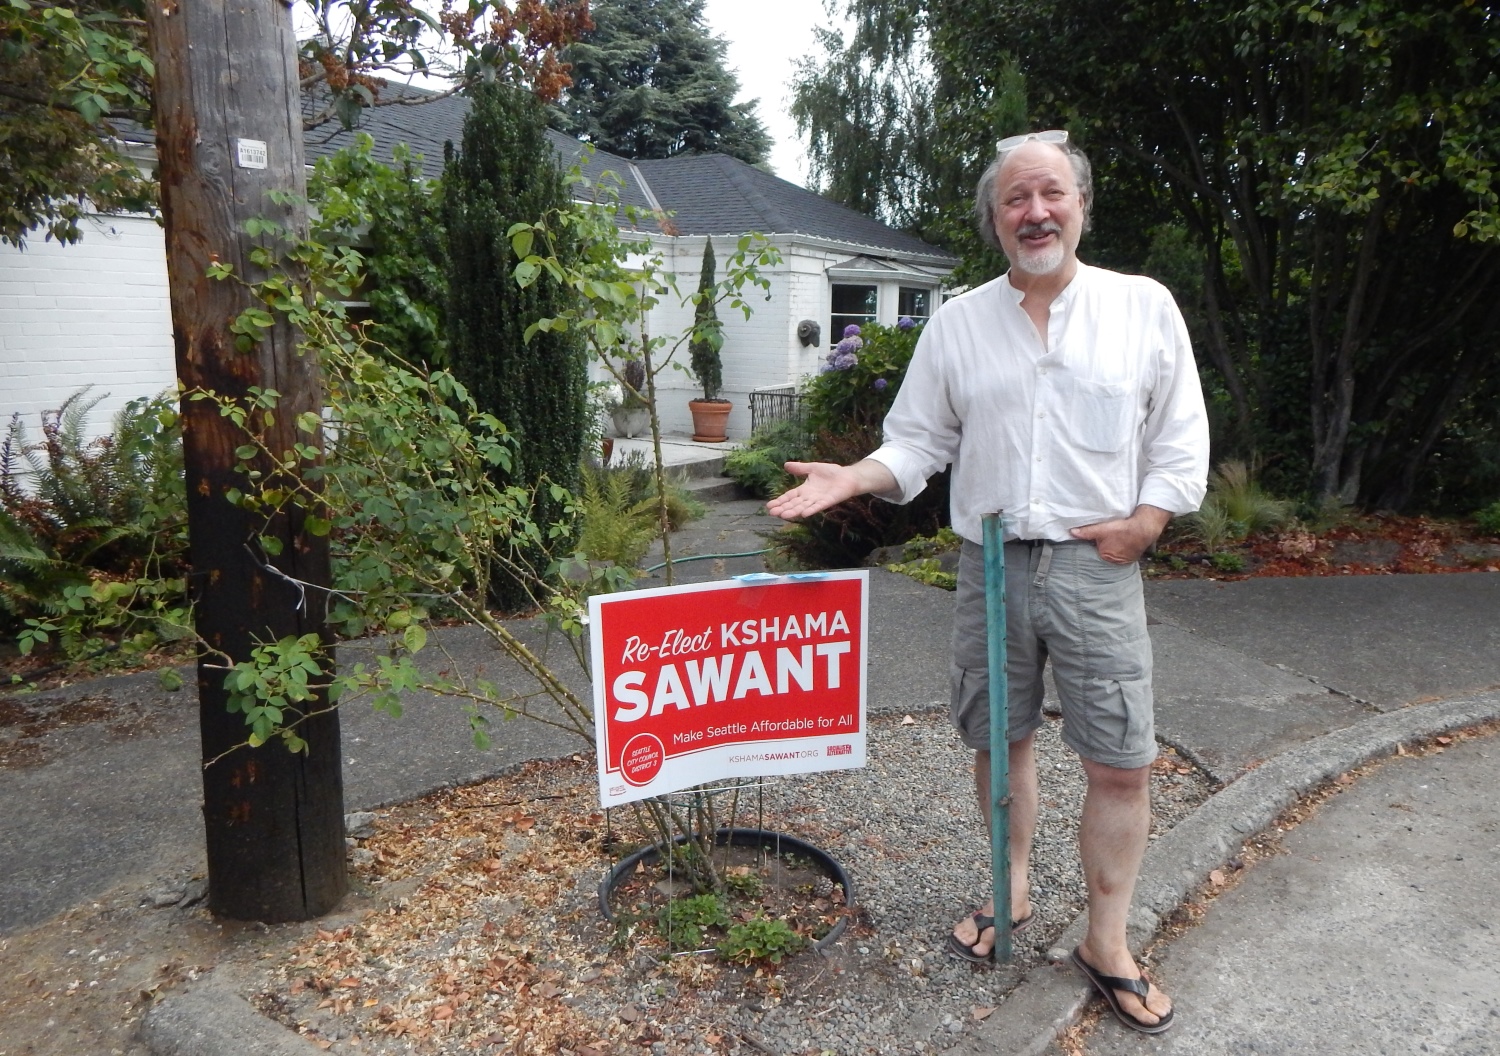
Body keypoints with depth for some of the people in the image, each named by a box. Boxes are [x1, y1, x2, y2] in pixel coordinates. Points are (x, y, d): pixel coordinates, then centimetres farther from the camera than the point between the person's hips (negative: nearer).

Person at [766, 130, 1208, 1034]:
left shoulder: (1145, 306, 3)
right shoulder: (957, 322, 6)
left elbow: (1182, 439, 5)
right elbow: (917, 442, 6)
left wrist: (1144, 522, -9)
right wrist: (854, 479, -12)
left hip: (1097, 567, -1)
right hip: (990, 564, 2)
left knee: (1122, 764, 1)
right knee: (1000, 741, 13)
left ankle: (1109, 944, 21)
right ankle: (1013, 891, 36)